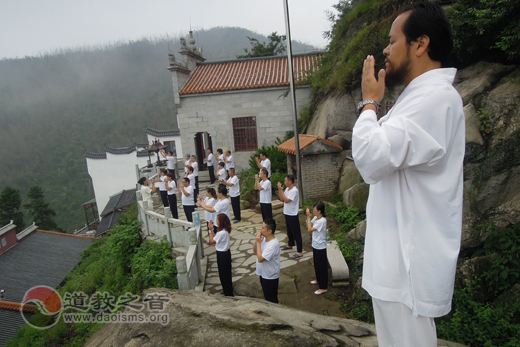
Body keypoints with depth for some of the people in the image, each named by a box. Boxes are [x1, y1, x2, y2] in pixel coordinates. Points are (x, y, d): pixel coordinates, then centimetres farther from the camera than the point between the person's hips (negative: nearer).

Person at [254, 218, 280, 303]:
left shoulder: (274, 244, -30)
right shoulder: (264, 238, -5)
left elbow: (260, 258, -30)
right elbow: (254, 250, 6)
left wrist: (259, 242, -26)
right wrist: (257, 241, -12)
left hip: (270, 277, -8)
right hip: (264, 274, 9)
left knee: (271, 301, 11)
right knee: (267, 297, 27)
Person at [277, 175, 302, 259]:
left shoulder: (294, 191, -22)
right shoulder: (287, 189, 6)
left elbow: (286, 200, -27)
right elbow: (282, 199, 9)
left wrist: (281, 190, -23)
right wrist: (279, 189, -2)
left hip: (293, 215, -9)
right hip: (287, 214, 9)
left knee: (296, 233, -2)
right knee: (289, 231, 25)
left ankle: (300, 252, 4)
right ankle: (290, 245, 45)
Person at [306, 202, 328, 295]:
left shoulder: (322, 221, -28)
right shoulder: (315, 218, -2)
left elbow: (310, 229, -28)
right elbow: (308, 226, 4)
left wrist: (309, 217, -23)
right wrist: (309, 217, -9)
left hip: (320, 247, -9)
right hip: (315, 245, 9)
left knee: (322, 266, 5)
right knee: (316, 264, 25)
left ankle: (323, 287, 18)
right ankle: (318, 279, 47)